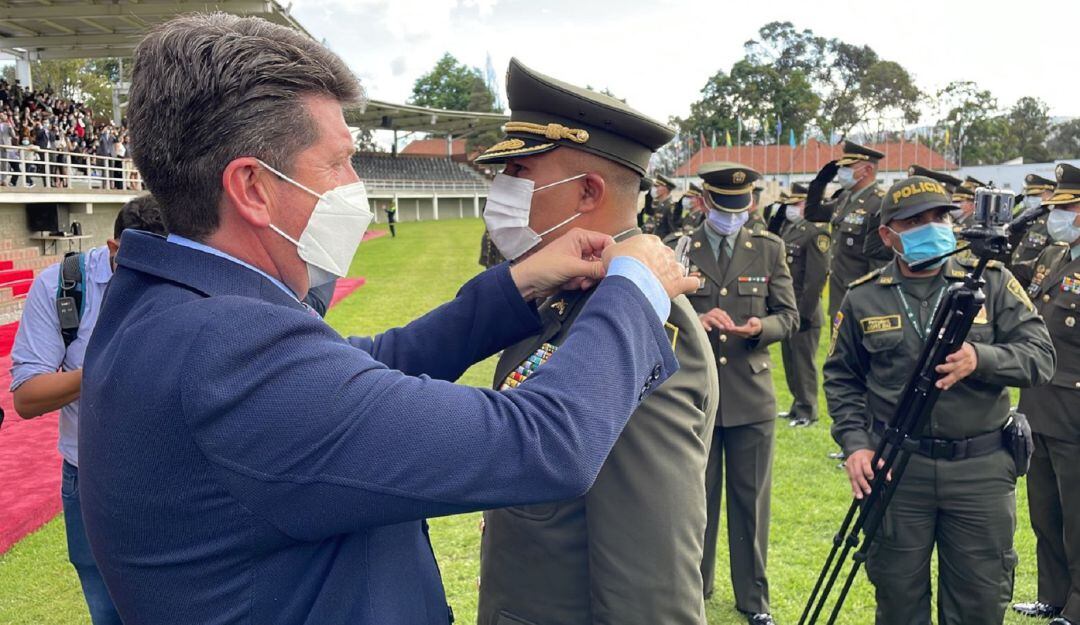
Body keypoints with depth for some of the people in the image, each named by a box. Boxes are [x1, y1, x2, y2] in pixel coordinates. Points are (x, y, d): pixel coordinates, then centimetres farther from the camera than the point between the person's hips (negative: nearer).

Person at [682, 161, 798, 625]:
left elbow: (789, 316, 4)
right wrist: (696, 321, -22)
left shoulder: (769, 249, 4)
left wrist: (759, 327, -17)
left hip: (751, 395, 1)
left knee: (751, 499, 9)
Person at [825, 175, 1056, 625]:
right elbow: (841, 377, 8)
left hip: (982, 470, 0)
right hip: (895, 469, 0)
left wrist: (981, 359, -24)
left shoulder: (992, 281, 1)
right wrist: (854, 442, -5)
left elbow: (1040, 357, -4)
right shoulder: (863, 298, 2)